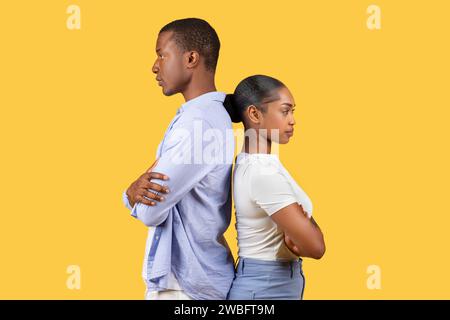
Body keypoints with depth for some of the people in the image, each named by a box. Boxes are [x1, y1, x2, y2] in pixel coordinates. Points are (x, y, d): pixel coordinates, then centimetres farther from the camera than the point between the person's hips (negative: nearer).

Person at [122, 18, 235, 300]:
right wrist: (135, 192, -14)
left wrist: (137, 192, 0)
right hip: (196, 275, 9)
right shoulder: (210, 116, 11)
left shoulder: (197, 123, -21)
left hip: (184, 284, -9)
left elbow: (150, 211, -21)